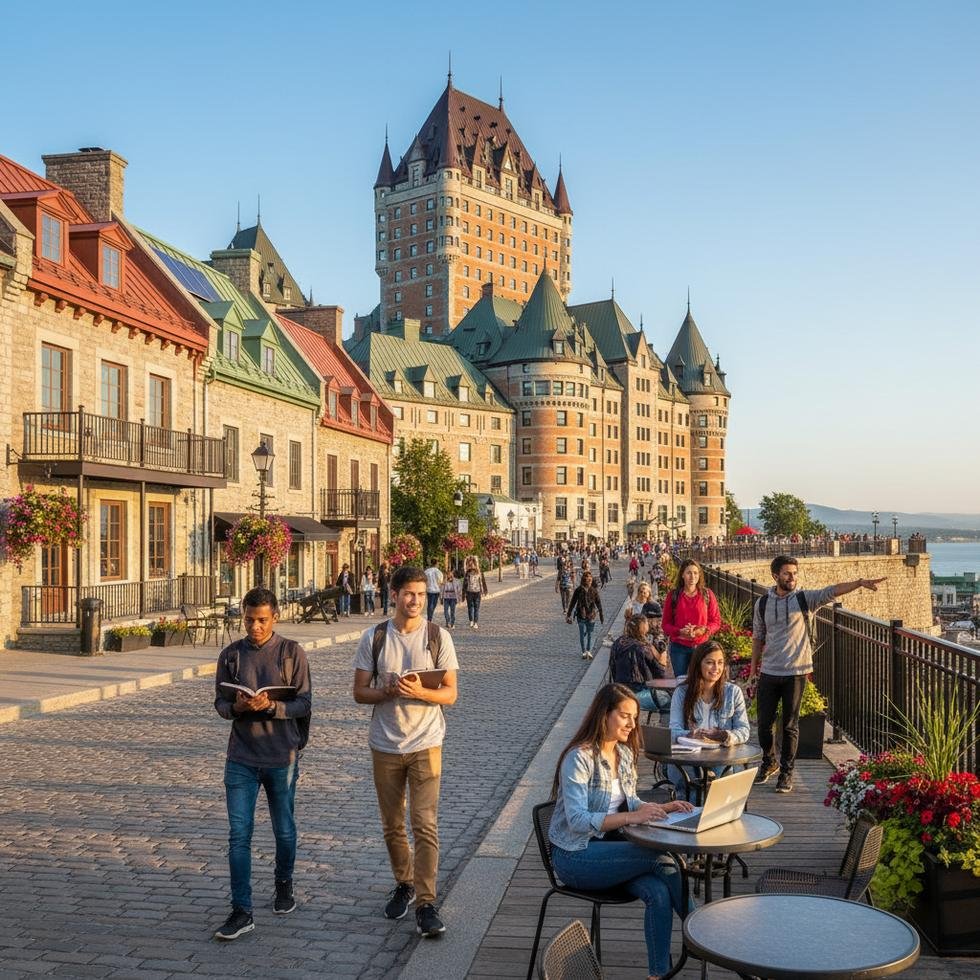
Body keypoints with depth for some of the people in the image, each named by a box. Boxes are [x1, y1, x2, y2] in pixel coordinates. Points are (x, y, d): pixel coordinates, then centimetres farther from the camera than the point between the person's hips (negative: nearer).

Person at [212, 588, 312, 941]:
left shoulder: (292, 653, -6)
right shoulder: (230, 655, 2)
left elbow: (304, 704, -7)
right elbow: (220, 703, 6)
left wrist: (271, 706, -24)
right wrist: (236, 707, -16)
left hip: (282, 757, -1)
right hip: (241, 759, 2)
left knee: (284, 830, 15)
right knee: (239, 834, -2)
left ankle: (284, 885, 38)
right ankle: (241, 911, 2)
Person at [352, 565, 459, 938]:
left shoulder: (438, 637, -3)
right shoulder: (373, 637, 0)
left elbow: (450, 694, -3)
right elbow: (360, 692, 1)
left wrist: (420, 692, -22)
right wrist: (389, 690, -18)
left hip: (425, 743, -2)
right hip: (385, 744, 2)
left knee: (425, 825, -8)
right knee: (392, 826, 13)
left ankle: (426, 902, -3)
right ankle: (404, 884, 33)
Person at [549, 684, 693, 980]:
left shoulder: (625, 753, 8)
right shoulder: (580, 757, -17)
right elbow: (577, 820, -25)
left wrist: (662, 808, -2)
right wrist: (631, 817, -35)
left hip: (611, 846, 7)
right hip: (576, 855, -7)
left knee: (659, 893, -23)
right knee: (660, 857, -25)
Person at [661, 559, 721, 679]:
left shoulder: (707, 594, 3)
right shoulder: (673, 595, 2)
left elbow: (716, 621, 4)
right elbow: (666, 624, 4)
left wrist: (703, 630, -15)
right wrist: (680, 631, -15)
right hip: (679, 647, 0)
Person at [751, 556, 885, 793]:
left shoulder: (805, 598, -3)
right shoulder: (762, 603, 4)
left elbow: (833, 591, -18)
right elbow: (758, 638, 10)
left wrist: (860, 583, -34)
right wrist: (753, 670, 10)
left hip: (795, 672, -2)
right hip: (768, 673, 2)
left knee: (790, 725, 4)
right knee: (764, 722, 8)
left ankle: (786, 772, 17)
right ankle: (769, 762, 32)